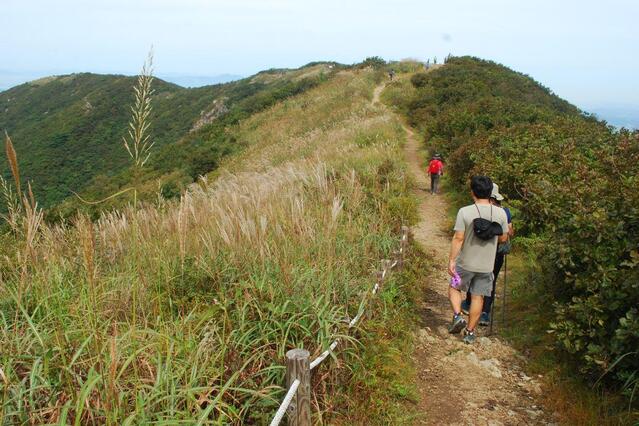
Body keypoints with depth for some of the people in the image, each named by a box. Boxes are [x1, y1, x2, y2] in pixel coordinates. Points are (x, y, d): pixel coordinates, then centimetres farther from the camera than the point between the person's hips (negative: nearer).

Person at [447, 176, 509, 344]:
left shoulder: (465, 212, -15)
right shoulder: (501, 213, -7)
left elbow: (458, 238, -16)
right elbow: (503, 238, 3)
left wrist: (451, 261, -9)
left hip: (466, 263, -2)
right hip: (486, 265, 2)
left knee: (454, 288, 20)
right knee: (478, 297, 11)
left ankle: (457, 316, 2)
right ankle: (470, 332, 18)